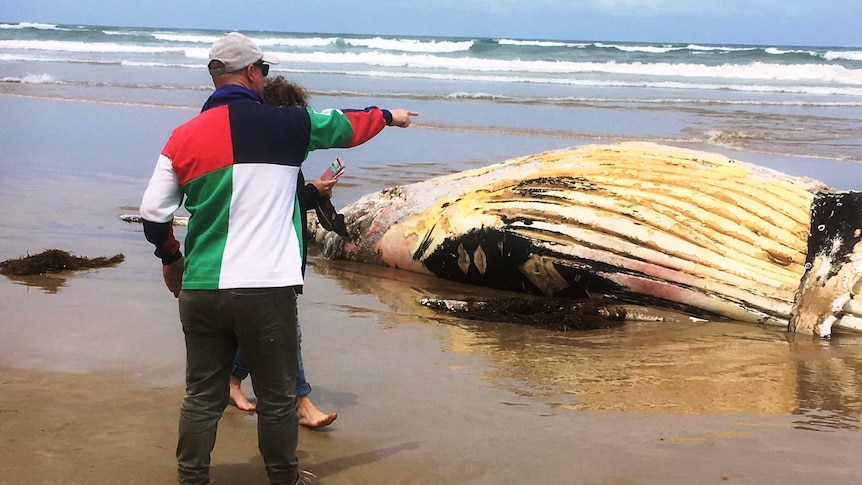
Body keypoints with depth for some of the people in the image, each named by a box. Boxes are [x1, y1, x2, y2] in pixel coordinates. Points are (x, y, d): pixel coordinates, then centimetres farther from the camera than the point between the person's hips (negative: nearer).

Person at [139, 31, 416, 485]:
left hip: (200, 290, 3)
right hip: (267, 290, -3)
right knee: (277, 399, 11)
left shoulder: (183, 137, 4)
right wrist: (389, 115, 35)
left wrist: (170, 258, 26)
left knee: (202, 398, 13)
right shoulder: (287, 124, -3)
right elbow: (346, 124, 15)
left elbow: (153, 214, 7)